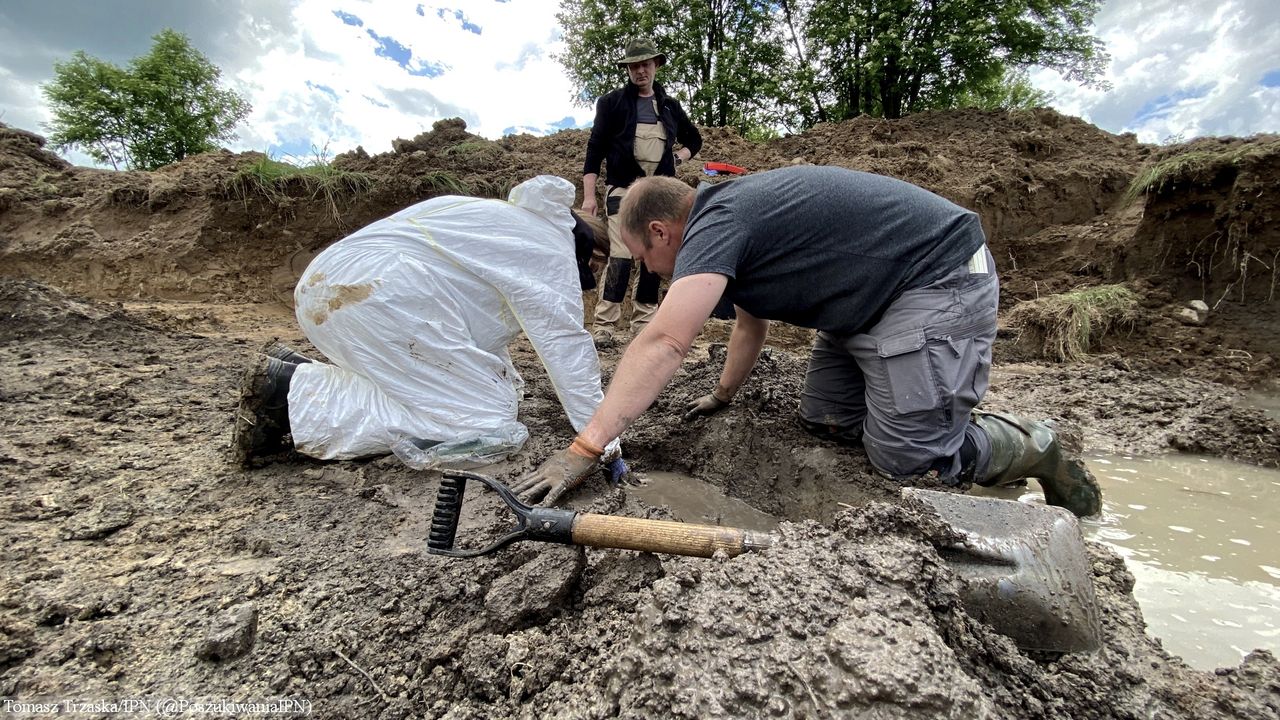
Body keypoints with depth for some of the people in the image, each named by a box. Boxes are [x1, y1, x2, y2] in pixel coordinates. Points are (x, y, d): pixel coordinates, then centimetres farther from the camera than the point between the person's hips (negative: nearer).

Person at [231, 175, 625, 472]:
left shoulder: (498, 221, 31)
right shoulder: (551, 248, 4)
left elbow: (479, 320, 32)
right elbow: (565, 343, -6)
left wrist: (502, 384, 30)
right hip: (381, 299, -10)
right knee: (488, 427, -11)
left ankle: (301, 376, 7)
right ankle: (294, 400, -12)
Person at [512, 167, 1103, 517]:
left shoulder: (716, 222, -21)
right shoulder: (733, 230, 10)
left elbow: (664, 344, -33)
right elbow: (751, 323, 22)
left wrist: (583, 449, -32)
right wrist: (722, 396, 30)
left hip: (939, 278, -9)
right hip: (872, 302, 10)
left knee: (905, 458, -11)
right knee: (823, 420, 5)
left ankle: (1033, 448, 13)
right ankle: (939, 418, 22)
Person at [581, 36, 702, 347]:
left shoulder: (670, 106, 18)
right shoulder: (612, 102, 8)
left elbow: (694, 139, 32)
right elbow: (595, 148, 2)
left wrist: (679, 155, 10)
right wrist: (589, 196, -7)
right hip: (623, 189, -4)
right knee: (620, 257, -17)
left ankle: (644, 324, 11)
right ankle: (604, 325, -13)